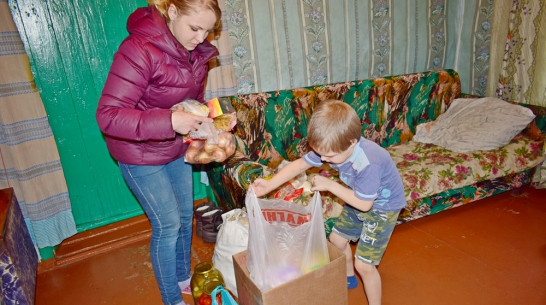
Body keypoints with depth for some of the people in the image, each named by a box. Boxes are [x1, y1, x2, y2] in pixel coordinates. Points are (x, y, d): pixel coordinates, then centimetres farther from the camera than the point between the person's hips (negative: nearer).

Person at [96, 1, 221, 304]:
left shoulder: (197, 52, -4)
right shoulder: (139, 50, -28)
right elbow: (108, 115, -30)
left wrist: (206, 120, -10)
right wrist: (170, 121, -40)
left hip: (177, 148, 7)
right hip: (141, 153, -7)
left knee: (185, 215, 17)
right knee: (168, 225, 1)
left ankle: (183, 277, 43)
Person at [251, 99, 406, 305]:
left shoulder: (368, 163, -40)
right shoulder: (330, 147, -21)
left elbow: (364, 203, -30)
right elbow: (300, 164, -12)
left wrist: (330, 185, -27)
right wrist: (269, 185, -21)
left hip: (382, 207, -7)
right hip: (359, 198, 7)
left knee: (364, 264, -5)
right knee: (336, 240, 17)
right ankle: (349, 278, 46)